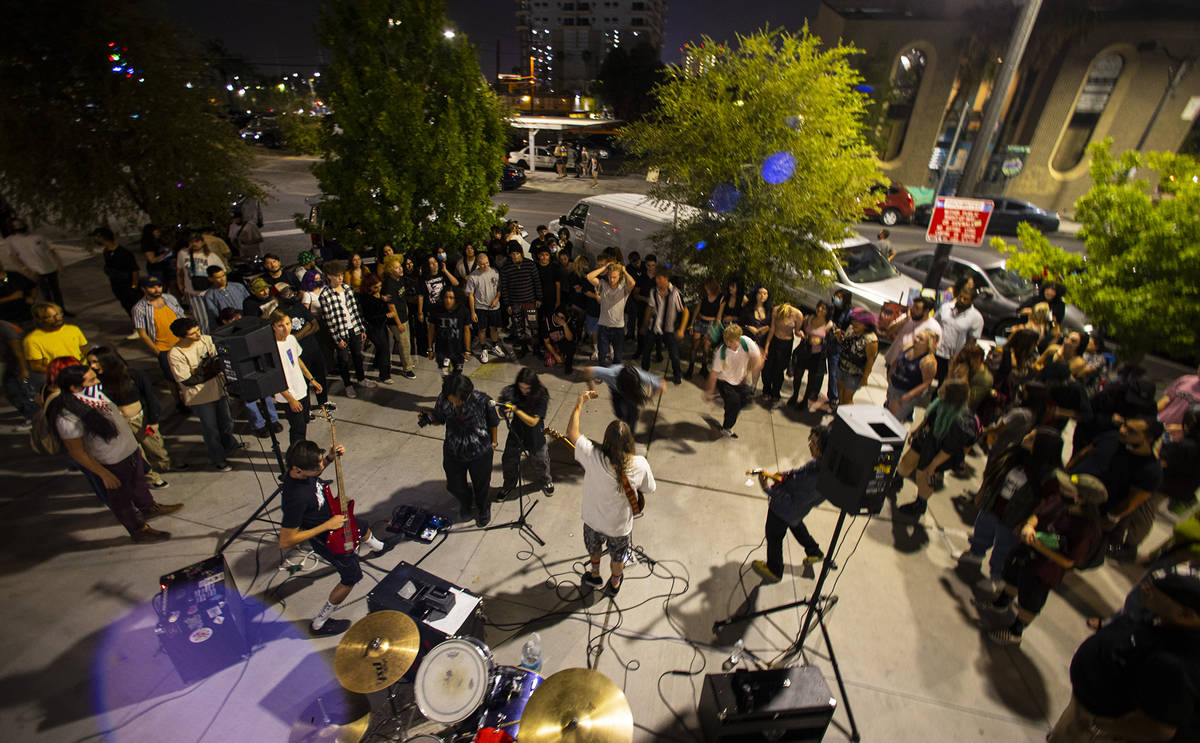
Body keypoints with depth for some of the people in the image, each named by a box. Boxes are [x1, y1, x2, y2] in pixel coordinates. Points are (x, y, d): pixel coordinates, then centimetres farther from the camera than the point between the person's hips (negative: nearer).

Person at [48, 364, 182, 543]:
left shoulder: (95, 395, -6)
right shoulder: (67, 415, -29)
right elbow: (77, 452, -21)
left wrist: (135, 442, 21)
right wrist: (104, 474, -16)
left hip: (132, 451, 8)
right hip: (112, 464, -8)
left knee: (139, 483, 30)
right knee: (121, 499, 14)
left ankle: (149, 508, 54)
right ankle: (139, 531, 31)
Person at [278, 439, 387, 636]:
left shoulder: (302, 471, -21)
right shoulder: (295, 497, -44)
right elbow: (285, 542, -36)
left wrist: (329, 459, -13)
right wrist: (327, 526, -33)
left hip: (335, 519, 8)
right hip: (329, 540, -8)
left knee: (362, 528, 36)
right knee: (352, 577, 15)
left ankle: (376, 547, 73)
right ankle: (319, 624, 33)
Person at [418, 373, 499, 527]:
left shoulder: (483, 401, -27)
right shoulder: (443, 399, -20)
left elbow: (493, 422, -9)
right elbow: (439, 418, 0)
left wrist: (493, 442, 2)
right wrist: (428, 417, -21)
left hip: (480, 453, -2)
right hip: (453, 452, 3)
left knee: (481, 486, 21)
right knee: (454, 486, 20)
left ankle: (483, 510, 55)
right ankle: (466, 502, 57)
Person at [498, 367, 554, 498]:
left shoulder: (541, 397, -24)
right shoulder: (512, 391, -17)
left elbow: (533, 422, -26)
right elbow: (503, 413, -9)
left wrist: (515, 410, -36)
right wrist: (503, 406, -33)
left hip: (535, 435, -2)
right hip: (516, 431, 2)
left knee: (540, 461, 15)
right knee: (508, 460, 13)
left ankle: (545, 482, 47)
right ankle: (508, 485, 42)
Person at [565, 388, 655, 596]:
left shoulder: (594, 458, -35)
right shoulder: (640, 465, -30)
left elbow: (572, 432, -22)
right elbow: (648, 489, -10)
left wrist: (580, 403, -15)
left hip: (594, 519, 0)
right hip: (620, 525, 0)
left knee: (594, 547, 34)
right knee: (617, 556, 31)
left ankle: (595, 575, 60)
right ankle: (614, 583, 57)